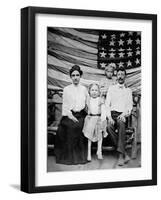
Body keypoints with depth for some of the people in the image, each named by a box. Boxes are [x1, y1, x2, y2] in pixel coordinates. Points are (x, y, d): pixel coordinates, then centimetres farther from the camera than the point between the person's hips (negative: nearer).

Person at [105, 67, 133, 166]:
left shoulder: (128, 90, 18)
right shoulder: (111, 88, 17)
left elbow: (130, 106, 9)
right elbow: (107, 104, 8)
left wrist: (124, 114, -12)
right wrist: (109, 117, -9)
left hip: (122, 115, -1)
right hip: (112, 114, 1)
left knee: (121, 123, -38)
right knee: (109, 126, -34)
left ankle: (121, 155, -39)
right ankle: (125, 154, -31)